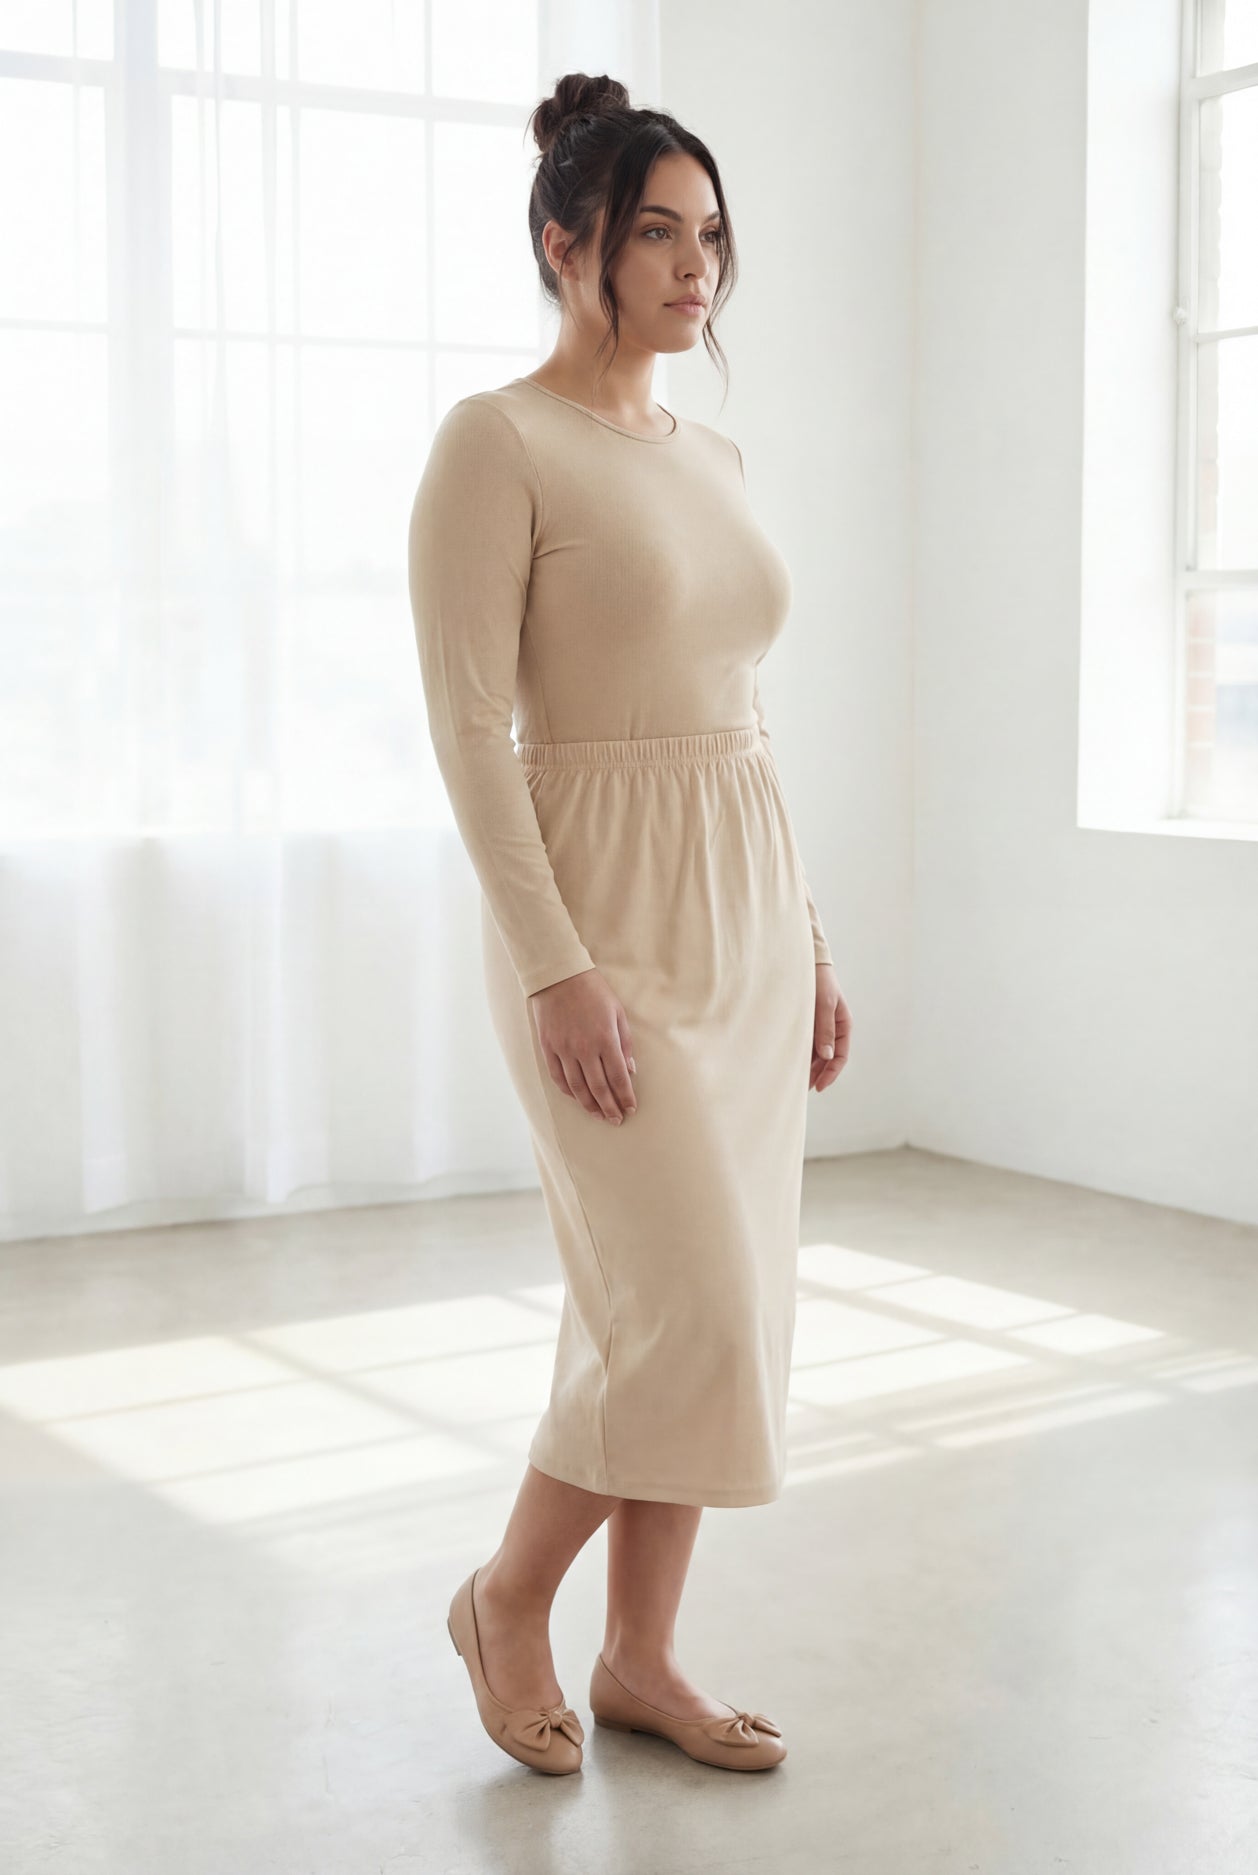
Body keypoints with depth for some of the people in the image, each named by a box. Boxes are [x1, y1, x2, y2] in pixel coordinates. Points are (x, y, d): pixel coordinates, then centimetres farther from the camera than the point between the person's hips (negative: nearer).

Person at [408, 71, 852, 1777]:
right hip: (604, 917, -8)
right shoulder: (496, 442, -9)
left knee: (716, 1316, 9)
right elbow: (468, 728, -14)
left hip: (745, 915, 8)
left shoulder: (712, 461, 14)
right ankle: (508, 1597, 16)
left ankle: (641, 1657, 22)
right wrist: (557, 967, -20)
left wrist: (808, 940, 14)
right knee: (692, 1317, -8)